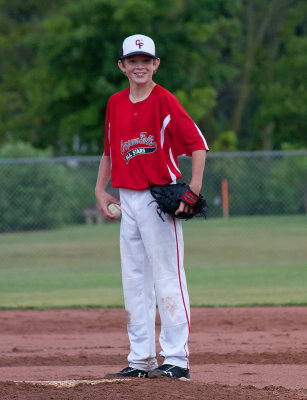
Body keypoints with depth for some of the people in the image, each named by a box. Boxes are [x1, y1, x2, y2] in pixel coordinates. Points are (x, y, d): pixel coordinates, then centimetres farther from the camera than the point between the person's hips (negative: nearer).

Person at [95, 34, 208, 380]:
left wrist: (194, 187, -21)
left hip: (160, 198, -7)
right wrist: (100, 190, 16)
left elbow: (197, 142, -12)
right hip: (127, 200, 7)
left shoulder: (164, 101, -7)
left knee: (167, 279, -9)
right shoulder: (115, 104, 12)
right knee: (134, 282, 9)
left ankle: (176, 359, -8)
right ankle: (141, 360, 15)